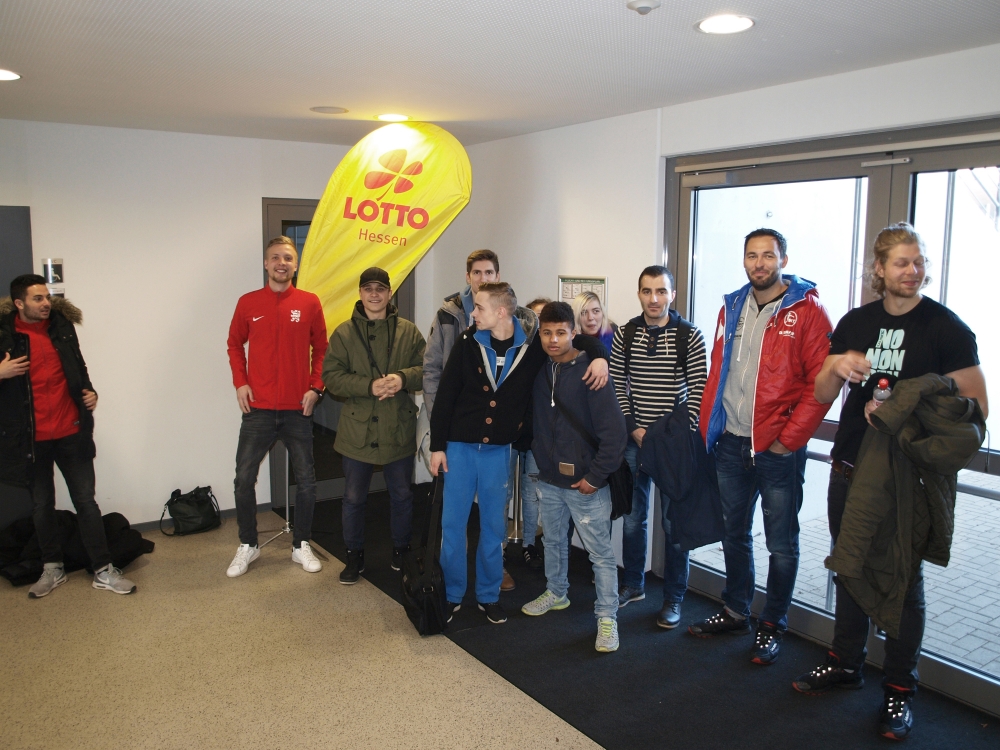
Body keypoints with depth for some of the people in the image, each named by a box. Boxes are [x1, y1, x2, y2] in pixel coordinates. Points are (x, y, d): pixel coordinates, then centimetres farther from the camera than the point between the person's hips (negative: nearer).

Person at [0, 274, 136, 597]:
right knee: (42, 505, 13)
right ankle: (52, 568, 30)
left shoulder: (62, 325, 3)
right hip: (31, 437, -1)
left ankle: (103, 570, 10)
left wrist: (89, 392, -2)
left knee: (86, 501, 4)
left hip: (71, 432, 1)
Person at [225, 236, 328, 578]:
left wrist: (315, 386, -4)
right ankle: (247, 545, 21)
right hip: (258, 409, 0)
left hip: (298, 409, 0)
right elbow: (235, 345, 11)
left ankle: (301, 545, 23)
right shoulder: (248, 303, 2)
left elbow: (321, 348, 6)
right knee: (244, 478, 2)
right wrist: (240, 382, -1)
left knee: (306, 480, 6)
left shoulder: (309, 303, 0)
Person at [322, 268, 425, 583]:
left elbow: (426, 369, 0)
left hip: (399, 429, 1)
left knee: (402, 495, 14)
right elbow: (331, 376, -8)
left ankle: (401, 551, 34)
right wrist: (370, 386, -21)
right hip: (358, 430, -1)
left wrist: (403, 378, -21)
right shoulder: (344, 332, -1)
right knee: (354, 498, 10)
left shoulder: (408, 331, 3)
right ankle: (355, 556, 28)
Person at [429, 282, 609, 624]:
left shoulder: (532, 345, -7)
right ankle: (451, 594, 24)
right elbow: (445, 396, -2)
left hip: (498, 450, 0)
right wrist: (437, 446, -3)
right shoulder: (469, 342, -6)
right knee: (452, 522, 6)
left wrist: (599, 356, -18)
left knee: (493, 525, 11)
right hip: (460, 445, 0)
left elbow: (579, 338, 4)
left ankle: (488, 595, 28)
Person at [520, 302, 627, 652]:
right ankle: (556, 593, 42)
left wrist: (596, 476, -17)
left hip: (585, 482, -6)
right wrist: (536, 451, 6)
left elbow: (614, 430, -18)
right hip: (549, 478, 6)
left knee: (600, 551, 3)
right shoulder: (539, 370, 1)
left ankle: (607, 617, 15)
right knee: (554, 540, 22)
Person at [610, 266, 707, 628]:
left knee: (674, 523, 5)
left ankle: (674, 598, 20)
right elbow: (617, 386, 5)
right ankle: (633, 584, 32)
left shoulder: (690, 336, -5)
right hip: (634, 440, 3)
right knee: (632, 518, 14)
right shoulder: (624, 335, 3)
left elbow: (698, 391, -5)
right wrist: (634, 428, -5)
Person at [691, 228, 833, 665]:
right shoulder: (732, 308, 11)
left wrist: (789, 438, -15)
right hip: (731, 444, 5)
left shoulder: (808, 311, -7)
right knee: (734, 534, 17)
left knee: (781, 544, 7)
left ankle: (772, 626, 24)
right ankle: (735, 612, 34)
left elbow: (821, 381, -12)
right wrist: (708, 428, 7)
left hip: (777, 449, -5)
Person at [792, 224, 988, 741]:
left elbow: (975, 407, -9)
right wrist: (837, 368, -14)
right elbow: (822, 396, 7)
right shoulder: (855, 323, 5)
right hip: (849, 469, 4)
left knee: (903, 580, 7)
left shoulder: (946, 327, -6)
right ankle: (846, 663, 33)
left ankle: (899, 691, 22)